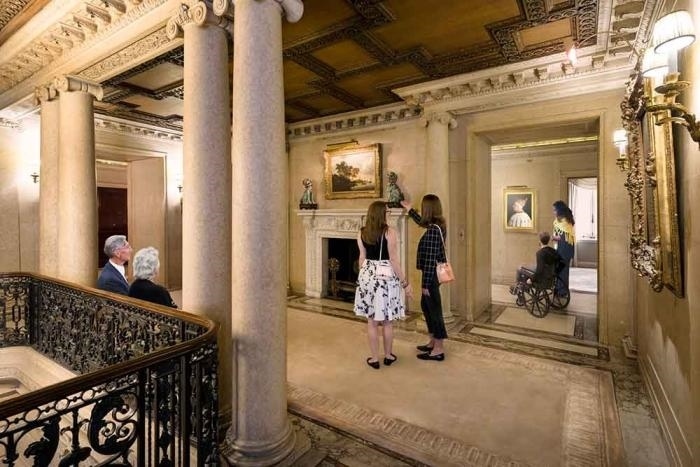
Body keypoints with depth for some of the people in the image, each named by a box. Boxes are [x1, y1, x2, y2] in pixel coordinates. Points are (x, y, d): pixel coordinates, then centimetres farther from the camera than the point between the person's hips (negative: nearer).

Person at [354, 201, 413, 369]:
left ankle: (374, 358, 21)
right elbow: (393, 260, -13)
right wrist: (405, 282, -6)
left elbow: (362, 258, 7)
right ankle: (388, 356, 28)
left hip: (368, 276, 3)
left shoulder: (361, 233, 2)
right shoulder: (389, 232, -11)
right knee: (387, 321, 13)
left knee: (372, 321, 11)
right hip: (386, 276, -3)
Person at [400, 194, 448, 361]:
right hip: (435, 272, 10)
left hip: (432, 275, -10)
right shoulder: (437, 225, 6)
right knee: (426, 306, 20)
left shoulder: (433, 230, -23)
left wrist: (425, 284, -18)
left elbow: (430, 259, -23)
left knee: (434, 310, 1)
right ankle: (433, 342, 32)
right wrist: (409, 209, 41)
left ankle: (439, 350, 14)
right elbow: (423, 222, 31)